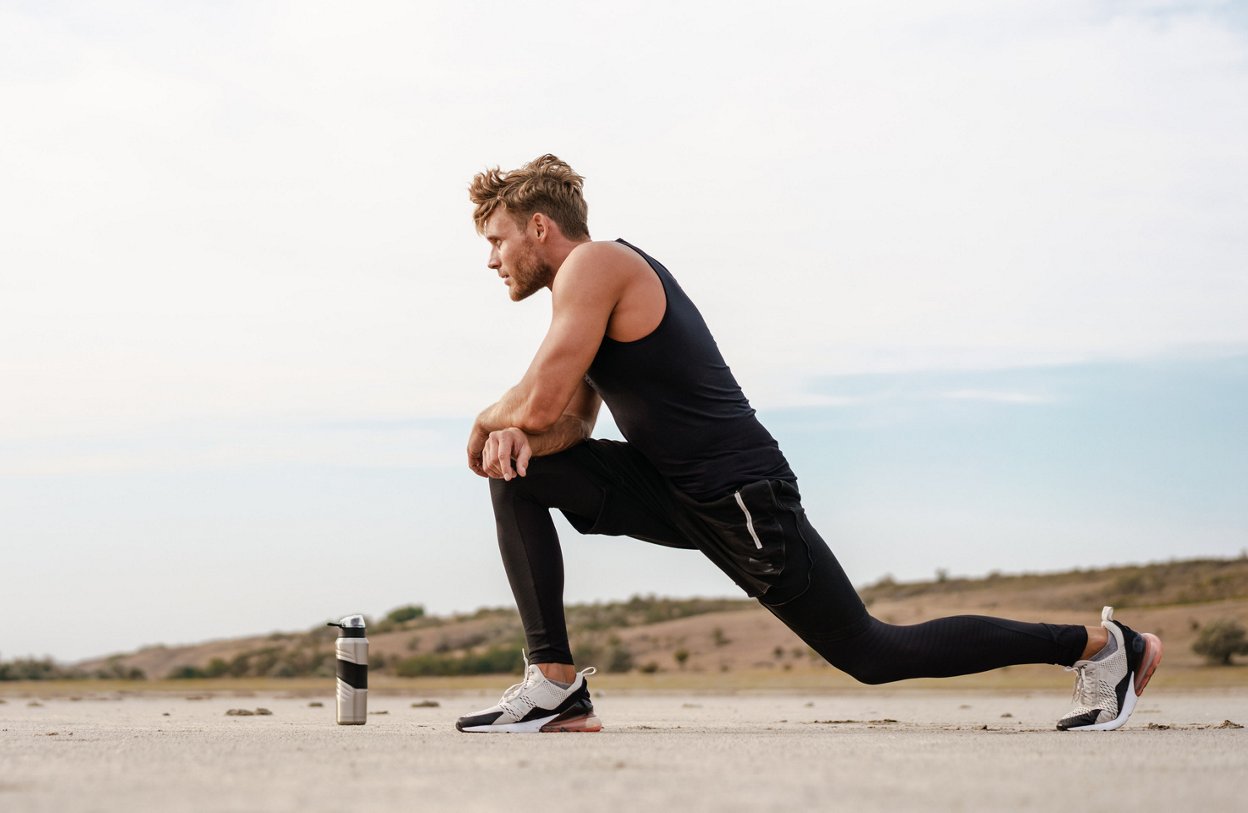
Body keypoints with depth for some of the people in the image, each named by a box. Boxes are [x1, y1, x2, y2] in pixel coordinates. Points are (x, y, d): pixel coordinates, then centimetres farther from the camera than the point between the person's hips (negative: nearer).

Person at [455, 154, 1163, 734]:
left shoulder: (594, 266, -15)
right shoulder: (581, 293, 16)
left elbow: (541, 400, -22)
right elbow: (572, 420, 16)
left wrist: (486, 422, -1)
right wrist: (516, 434, -7)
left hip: (744, 499, -10)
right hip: (675, 492, 10)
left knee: (871, 653, -1)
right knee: (521, 474, 1)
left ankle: (1101, 646, 9)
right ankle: (556, 684, -3)